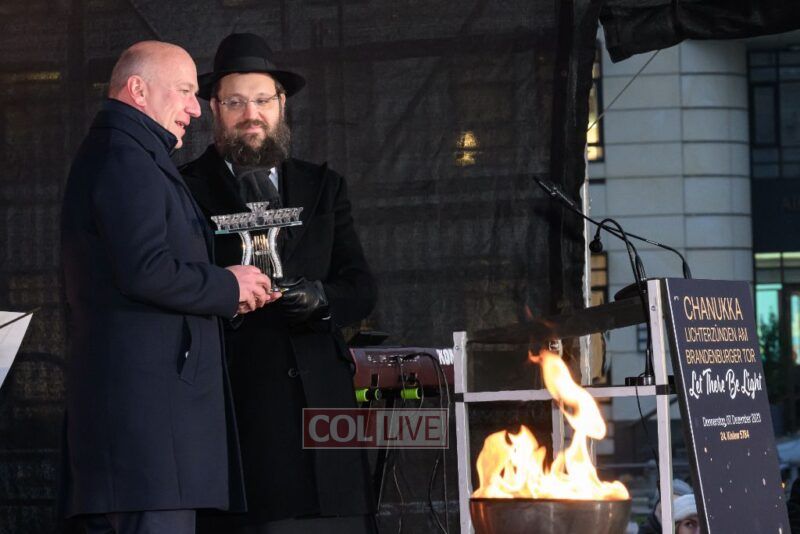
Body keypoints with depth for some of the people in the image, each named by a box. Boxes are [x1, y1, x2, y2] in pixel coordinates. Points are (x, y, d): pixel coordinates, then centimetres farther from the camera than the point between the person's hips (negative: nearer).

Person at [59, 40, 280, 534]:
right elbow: (145, 271, -20)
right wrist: (228, 286, -5)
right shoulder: (127, 161, -9)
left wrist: (224, 295, 14)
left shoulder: (107, 157, 25)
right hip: (148, 397, -11)